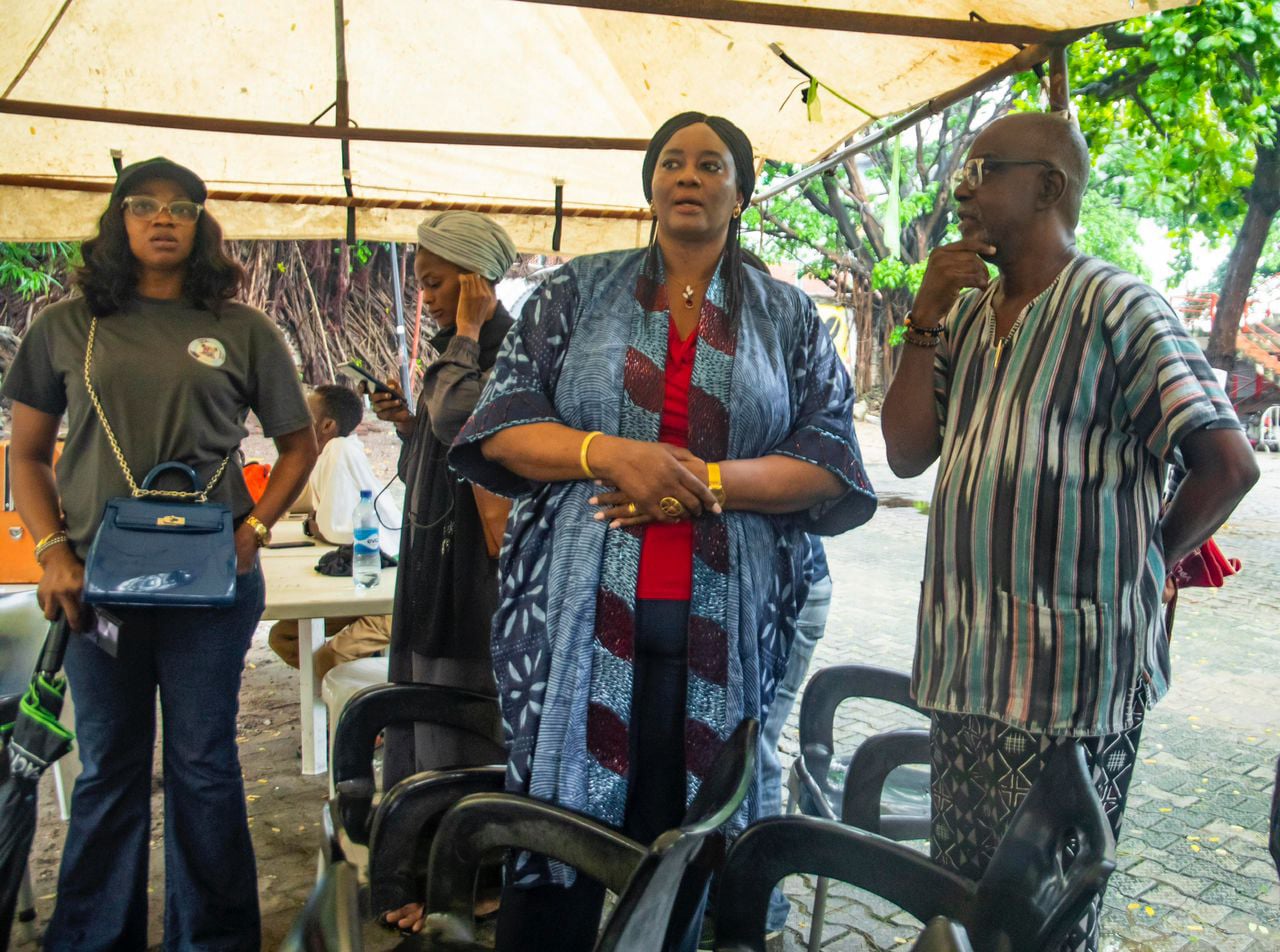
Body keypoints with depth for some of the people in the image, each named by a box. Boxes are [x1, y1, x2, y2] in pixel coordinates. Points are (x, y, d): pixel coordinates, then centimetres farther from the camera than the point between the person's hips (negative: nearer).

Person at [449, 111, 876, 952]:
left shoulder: (789, 317, 11)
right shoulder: (579, 291, 10)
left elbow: (832, 464, 3)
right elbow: (500, 429, 5)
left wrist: (707, 482, -12)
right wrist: (608, 454, -13)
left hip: (720, 623, 1)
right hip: (579, 613, 0)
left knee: (678, 849, 8)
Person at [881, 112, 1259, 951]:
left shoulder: (1118, 309, -8)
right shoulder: (966, 315, 13)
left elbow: (1230, 465, -10)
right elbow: (907, 453, 6)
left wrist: (1142, 565, 1)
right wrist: (926, 317, -2)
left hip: (1069, 680, -7)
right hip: (967, 667, 7)